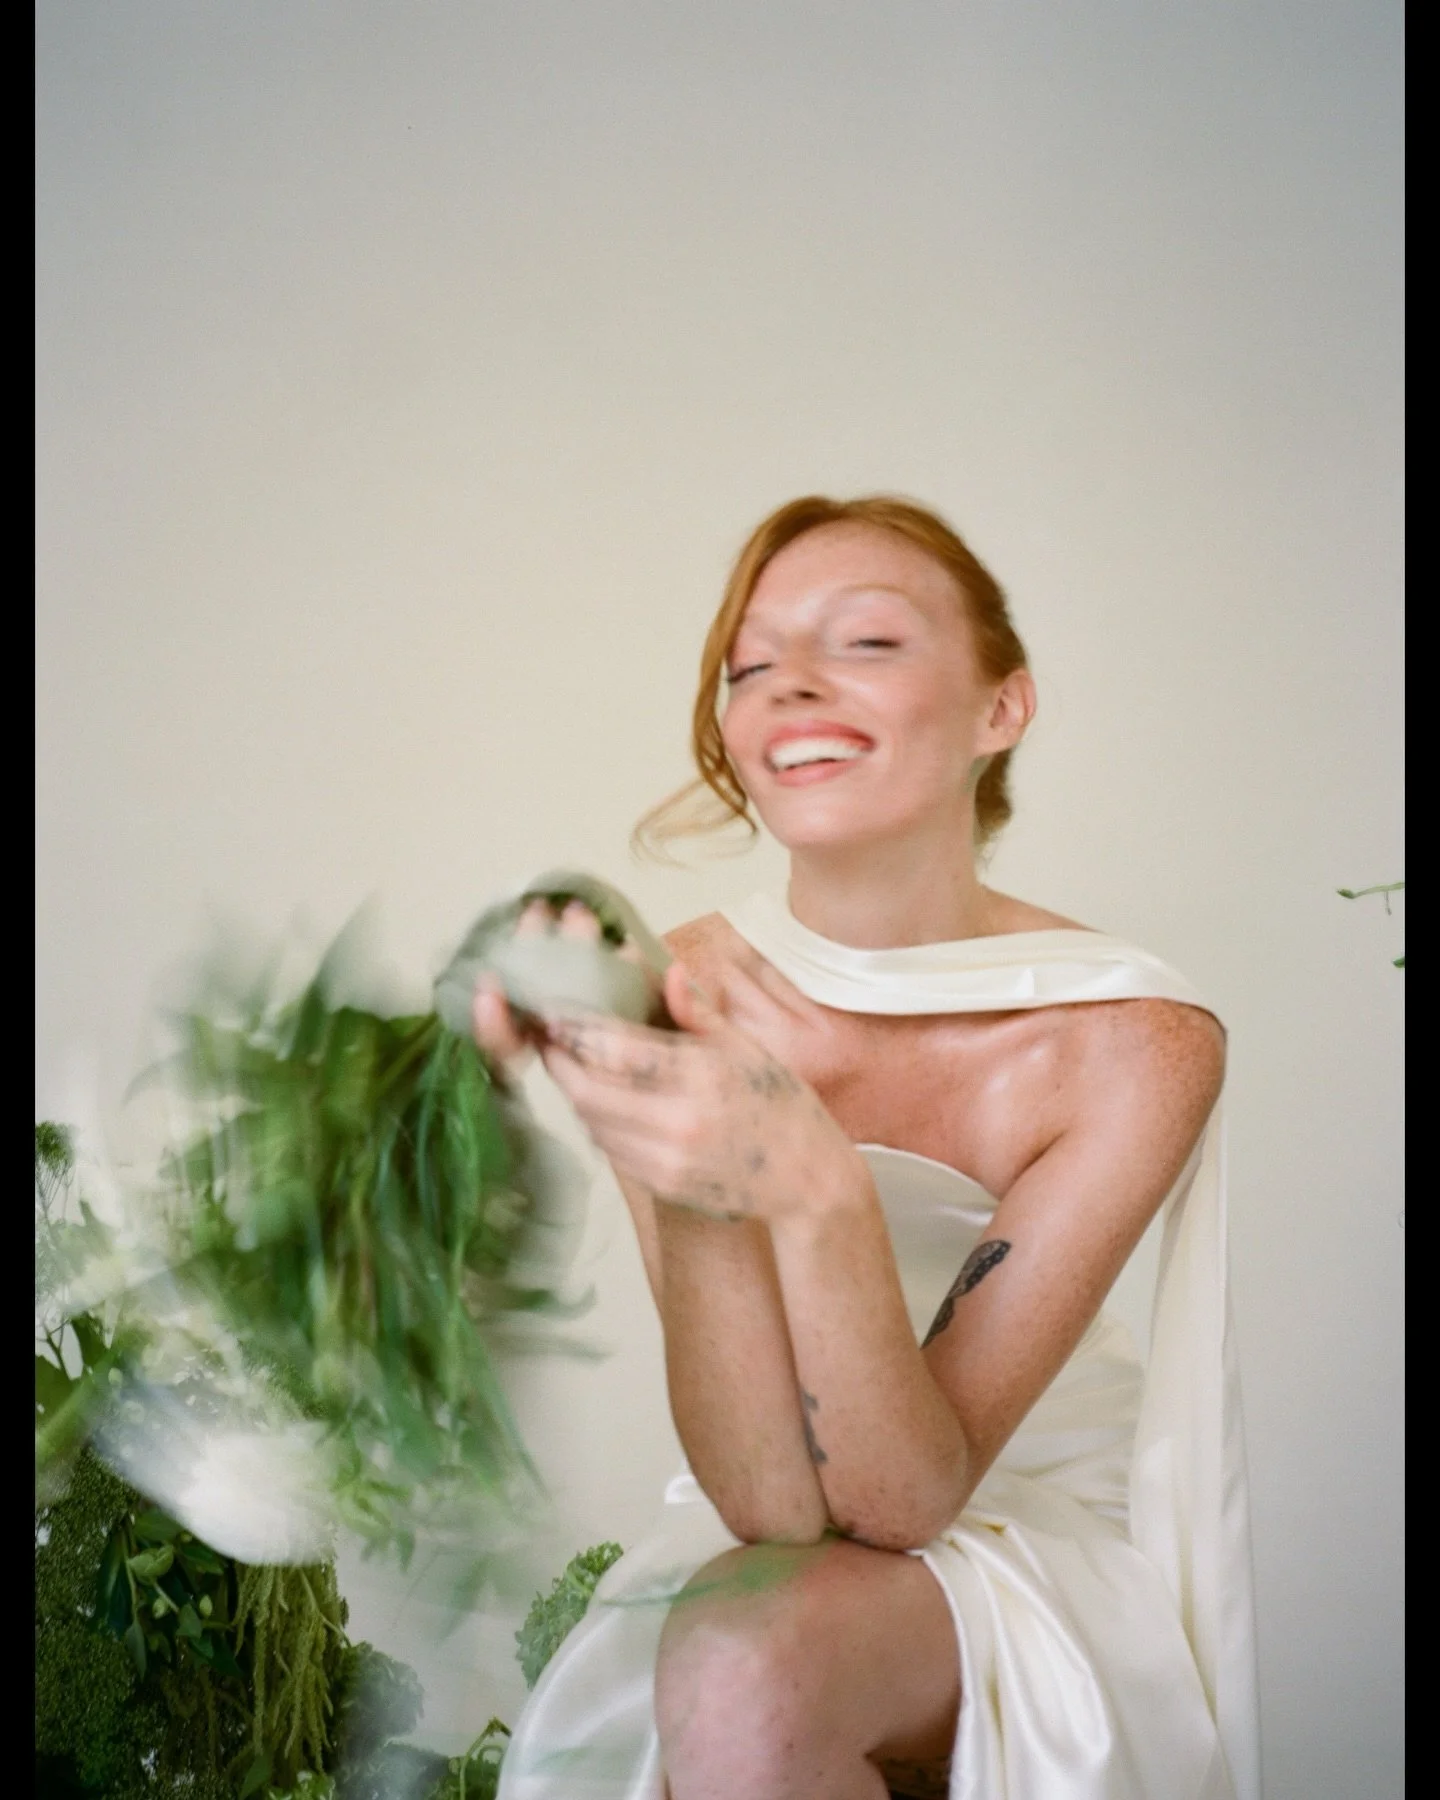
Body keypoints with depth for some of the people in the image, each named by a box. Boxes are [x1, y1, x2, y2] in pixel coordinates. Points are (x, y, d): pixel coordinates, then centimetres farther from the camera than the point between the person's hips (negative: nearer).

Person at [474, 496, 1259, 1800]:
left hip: (1043, 1536, -2)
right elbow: (771, 1498, -20)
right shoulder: (687, 998, -14)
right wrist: (693, 1189, -37)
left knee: (742, 1670, -30)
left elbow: (909, 1495, -22)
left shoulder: (1130, 1044, -19)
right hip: (764, 1553, 2)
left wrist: (812, 1188, -39)